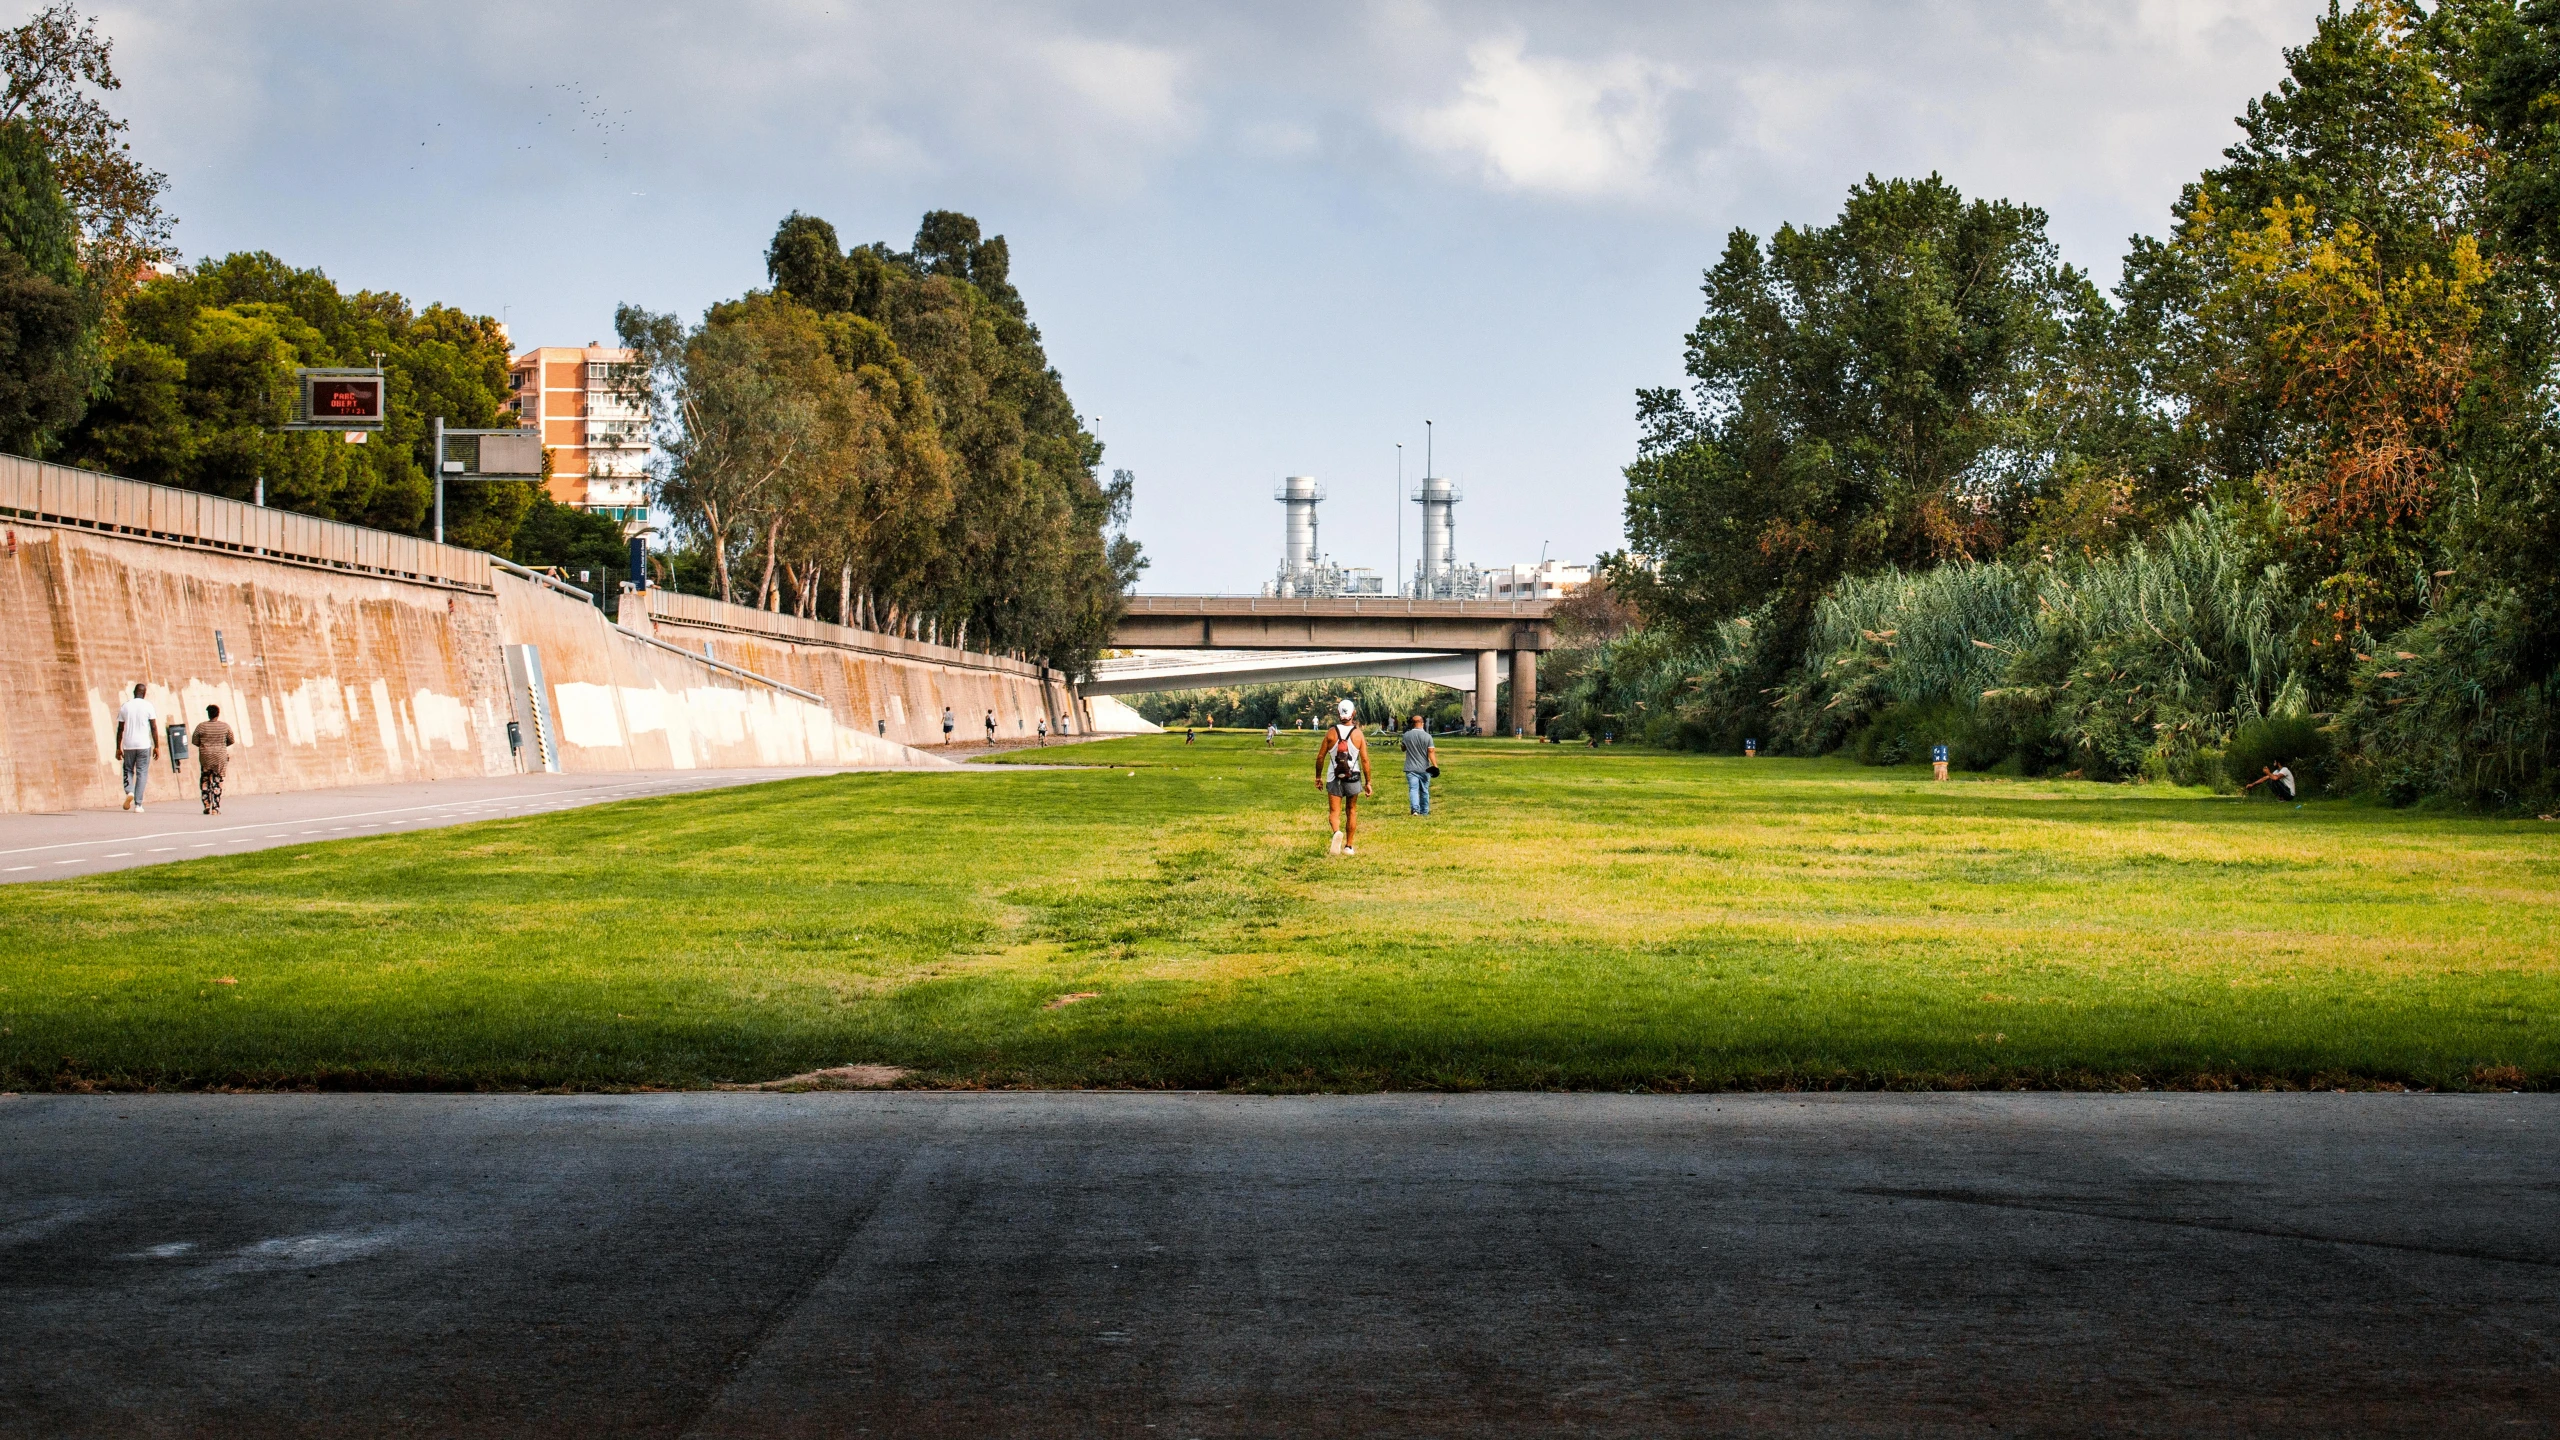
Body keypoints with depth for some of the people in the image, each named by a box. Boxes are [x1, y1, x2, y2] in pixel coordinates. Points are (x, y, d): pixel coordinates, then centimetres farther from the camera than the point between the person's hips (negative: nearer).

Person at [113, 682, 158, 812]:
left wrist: (118, 748, 11)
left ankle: (129, 791, -8)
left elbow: (120, 729, 5)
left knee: (128, 770, 19)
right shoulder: (148, 706, -2)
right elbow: (154, 728, -5)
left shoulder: (125, 706, 4)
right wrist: (156, 746, 1)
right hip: (144, 745, -2)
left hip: (128, 745, 2)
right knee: (142, 773, 4)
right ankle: (138, 805, -1)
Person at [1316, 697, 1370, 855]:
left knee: (1334, 811, 2)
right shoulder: (1358, 734, -5)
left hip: (1334, 778, -1)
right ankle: (1349, 846, 19)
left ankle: (1337, 832, -30)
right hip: (1353, 777, 1)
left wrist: (1318, 777, 12)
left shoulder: (1331, 733, -4)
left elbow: (1320, 756, -1)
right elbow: (1365, 760, -6)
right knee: (1351, 811, 15)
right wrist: (1368, 782, 3)